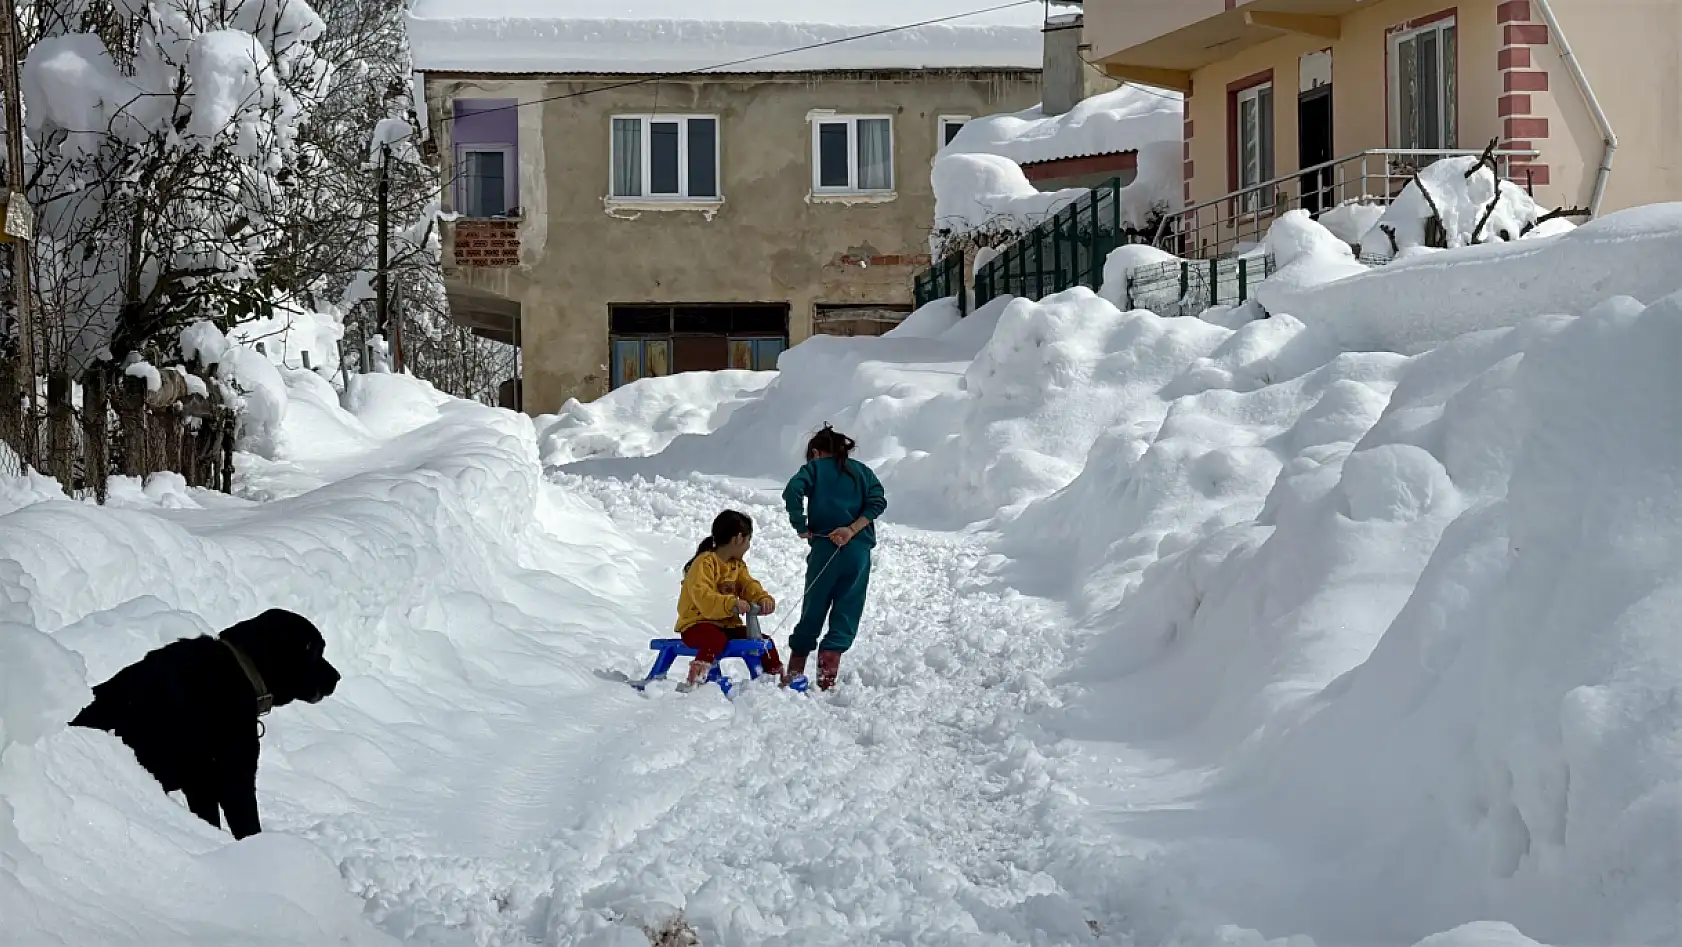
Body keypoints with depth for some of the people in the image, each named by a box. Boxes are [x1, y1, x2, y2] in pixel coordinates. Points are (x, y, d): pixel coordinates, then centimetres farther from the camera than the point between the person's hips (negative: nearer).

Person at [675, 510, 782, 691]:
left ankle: (776, 676, 21)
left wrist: (764, 599, -18)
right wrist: (731, 604, -43)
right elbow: (702, 596, -29)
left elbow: (749, 586, 5)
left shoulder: (738, 566, 16)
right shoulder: (705, 563, -16)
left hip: (728, 625, 8)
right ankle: (695, 679, -46)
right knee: (717, 639, -38)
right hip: (697, 624, -8)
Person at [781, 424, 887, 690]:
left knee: (813, 612, 10)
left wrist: (800, 526, -2)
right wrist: (852, 529, -7)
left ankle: (793, 674, 12)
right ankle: (827, 675, -14)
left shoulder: (814, 468, 9)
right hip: (859, 549, 1)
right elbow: (878, 501, 0)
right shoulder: (862, 471, 17)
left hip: (825, 548, -1)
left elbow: (793, 491, -10)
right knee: (846, 614, 1)